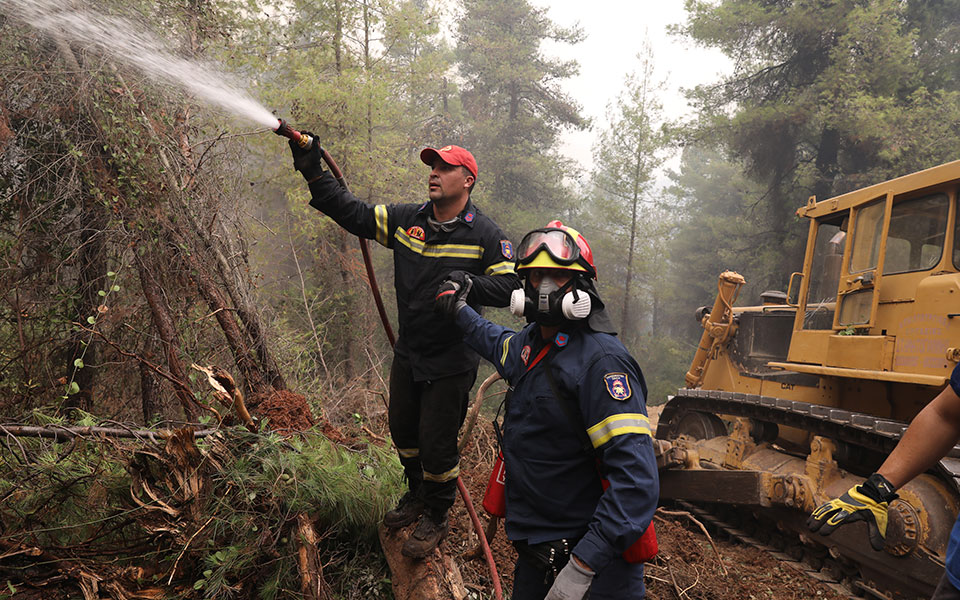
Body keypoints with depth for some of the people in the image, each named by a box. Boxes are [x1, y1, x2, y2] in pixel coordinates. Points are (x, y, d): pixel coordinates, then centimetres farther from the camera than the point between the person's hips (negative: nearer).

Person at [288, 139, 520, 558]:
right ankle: (417, 497, 47)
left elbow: (509, 286, -14)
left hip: (451, 362, -6)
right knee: (403, 431, 21)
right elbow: (353, 214, 2)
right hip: (407, 355, 6)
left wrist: (470, 283, -32)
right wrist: (313, 173, -5)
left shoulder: (485, 236, -11)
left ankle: (435, 518, 28)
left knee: (436, 444, 2)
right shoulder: (405, 221, 2)